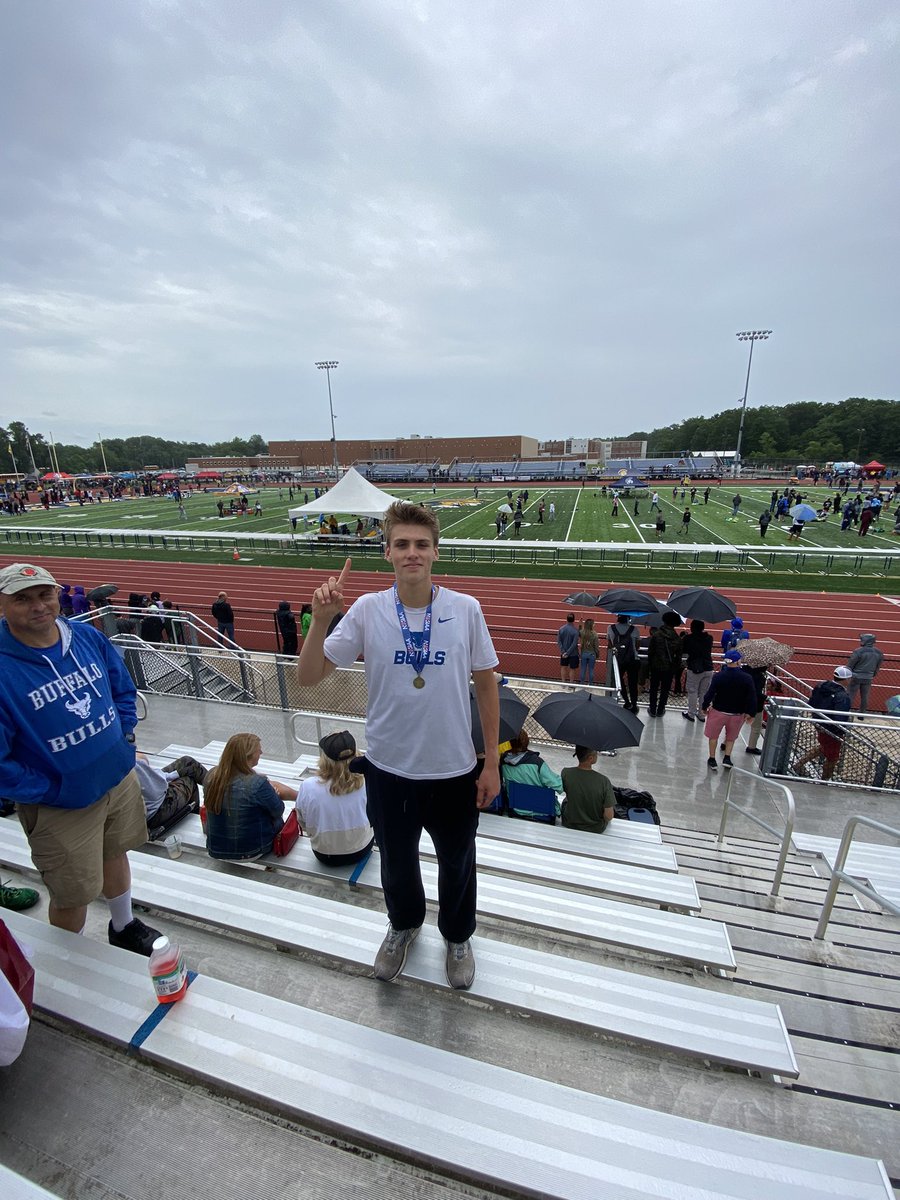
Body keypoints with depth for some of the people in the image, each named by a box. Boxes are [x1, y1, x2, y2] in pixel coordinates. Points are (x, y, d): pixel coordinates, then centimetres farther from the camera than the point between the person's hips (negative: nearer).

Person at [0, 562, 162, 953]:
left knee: (115, 856, 27)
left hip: (121, 779, 5)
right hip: (62, 807, -5)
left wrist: (124, 735, 1)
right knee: (72, 896, 13)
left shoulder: (89, 637, -6)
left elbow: (123, 688, 9)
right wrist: (45, 791, -17)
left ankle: (124, 927, 53)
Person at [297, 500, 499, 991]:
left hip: (454, 770, 0)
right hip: (388, 768, 1)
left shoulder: (466, 609, -14)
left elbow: (486, 685, -5)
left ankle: (457, 936, 56)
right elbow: (308, 677, -11)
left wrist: (491, 763, -2)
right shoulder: (367, 610, -13)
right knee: (396, 862, 26)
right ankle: (404, 924, 60)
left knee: (456, 863, 23)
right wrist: (320, 619, -28)